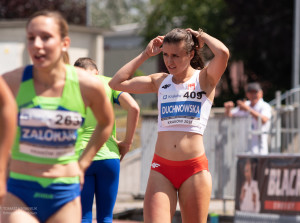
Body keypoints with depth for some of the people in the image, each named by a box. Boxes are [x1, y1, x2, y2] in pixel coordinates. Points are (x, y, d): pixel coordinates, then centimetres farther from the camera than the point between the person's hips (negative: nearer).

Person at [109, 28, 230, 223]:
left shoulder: (205, 79, 3)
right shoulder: (160, 81, 14)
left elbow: (223, 53, -17)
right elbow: (116, 83, 11)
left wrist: (202, 36, 1)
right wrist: (146, 55, 12)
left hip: (194, 169, -2)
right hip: (161, 169, 2)